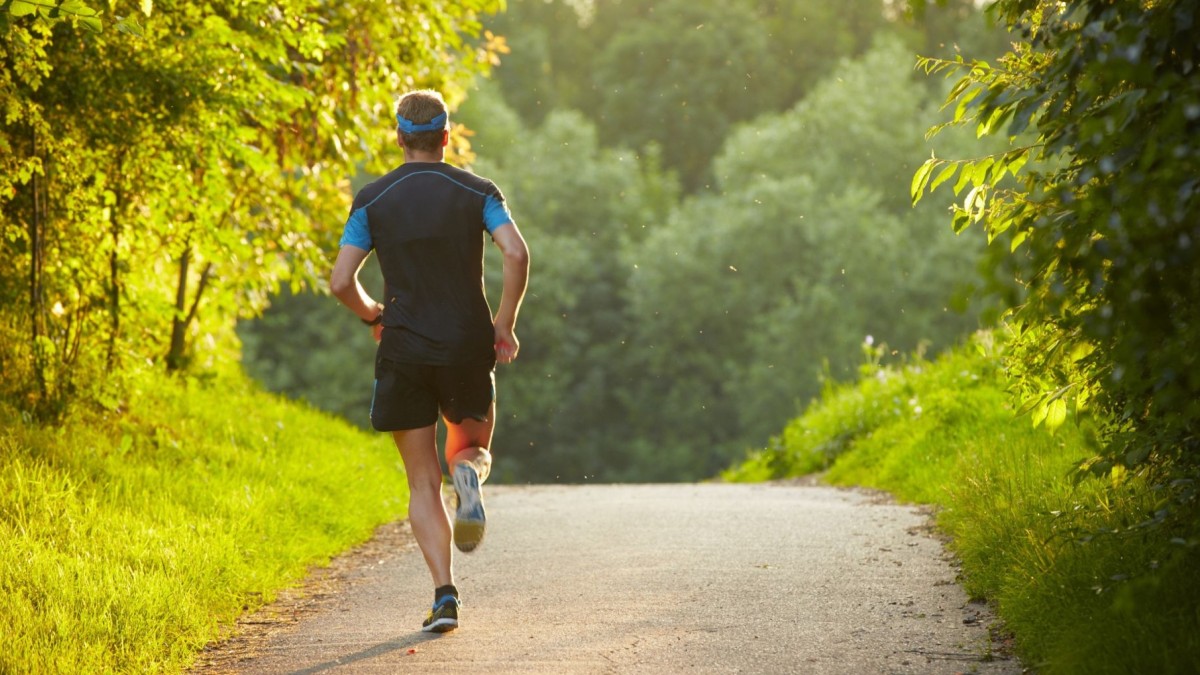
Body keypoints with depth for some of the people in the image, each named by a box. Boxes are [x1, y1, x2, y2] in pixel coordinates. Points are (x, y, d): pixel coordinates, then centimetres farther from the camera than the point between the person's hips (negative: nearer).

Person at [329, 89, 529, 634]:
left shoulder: (372, 200, 2)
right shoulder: (477, 192, 1)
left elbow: (341, 281, -4)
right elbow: (517, 253, -14)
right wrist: (504, 323, -2)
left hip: (403, 350, 0)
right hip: (469, 346, 0)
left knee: (423, 482, 6)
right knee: (473, 448, 22)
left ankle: (445, 593, -8)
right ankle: (470, 473, -17)